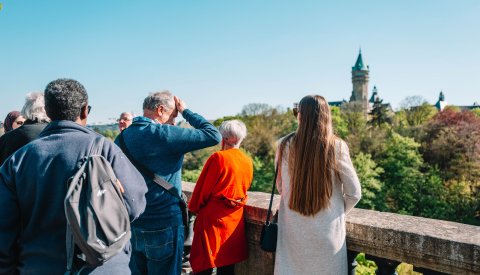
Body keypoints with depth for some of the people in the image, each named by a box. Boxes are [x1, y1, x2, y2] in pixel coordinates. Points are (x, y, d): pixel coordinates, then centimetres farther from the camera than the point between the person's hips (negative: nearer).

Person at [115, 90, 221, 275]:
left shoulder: (122, 137, 3)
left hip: (131, 225, 7)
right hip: (163, 226, -6)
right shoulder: (165, 134, -17)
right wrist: (186, 111, -4)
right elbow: (213, 136, -15)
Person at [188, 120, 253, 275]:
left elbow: (204, 187, -8)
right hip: (235, 218, 6)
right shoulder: (248, 162, 1)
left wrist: (194, 208, 7)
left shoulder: (218, 157, -15)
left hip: (213, 217, -5)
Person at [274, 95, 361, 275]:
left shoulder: (286, 145, -7)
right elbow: (354, 193, -4)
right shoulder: (337, 147, -11)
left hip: (293, 230, 1)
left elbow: (280, 187, 5)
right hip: (327, 231, -1)